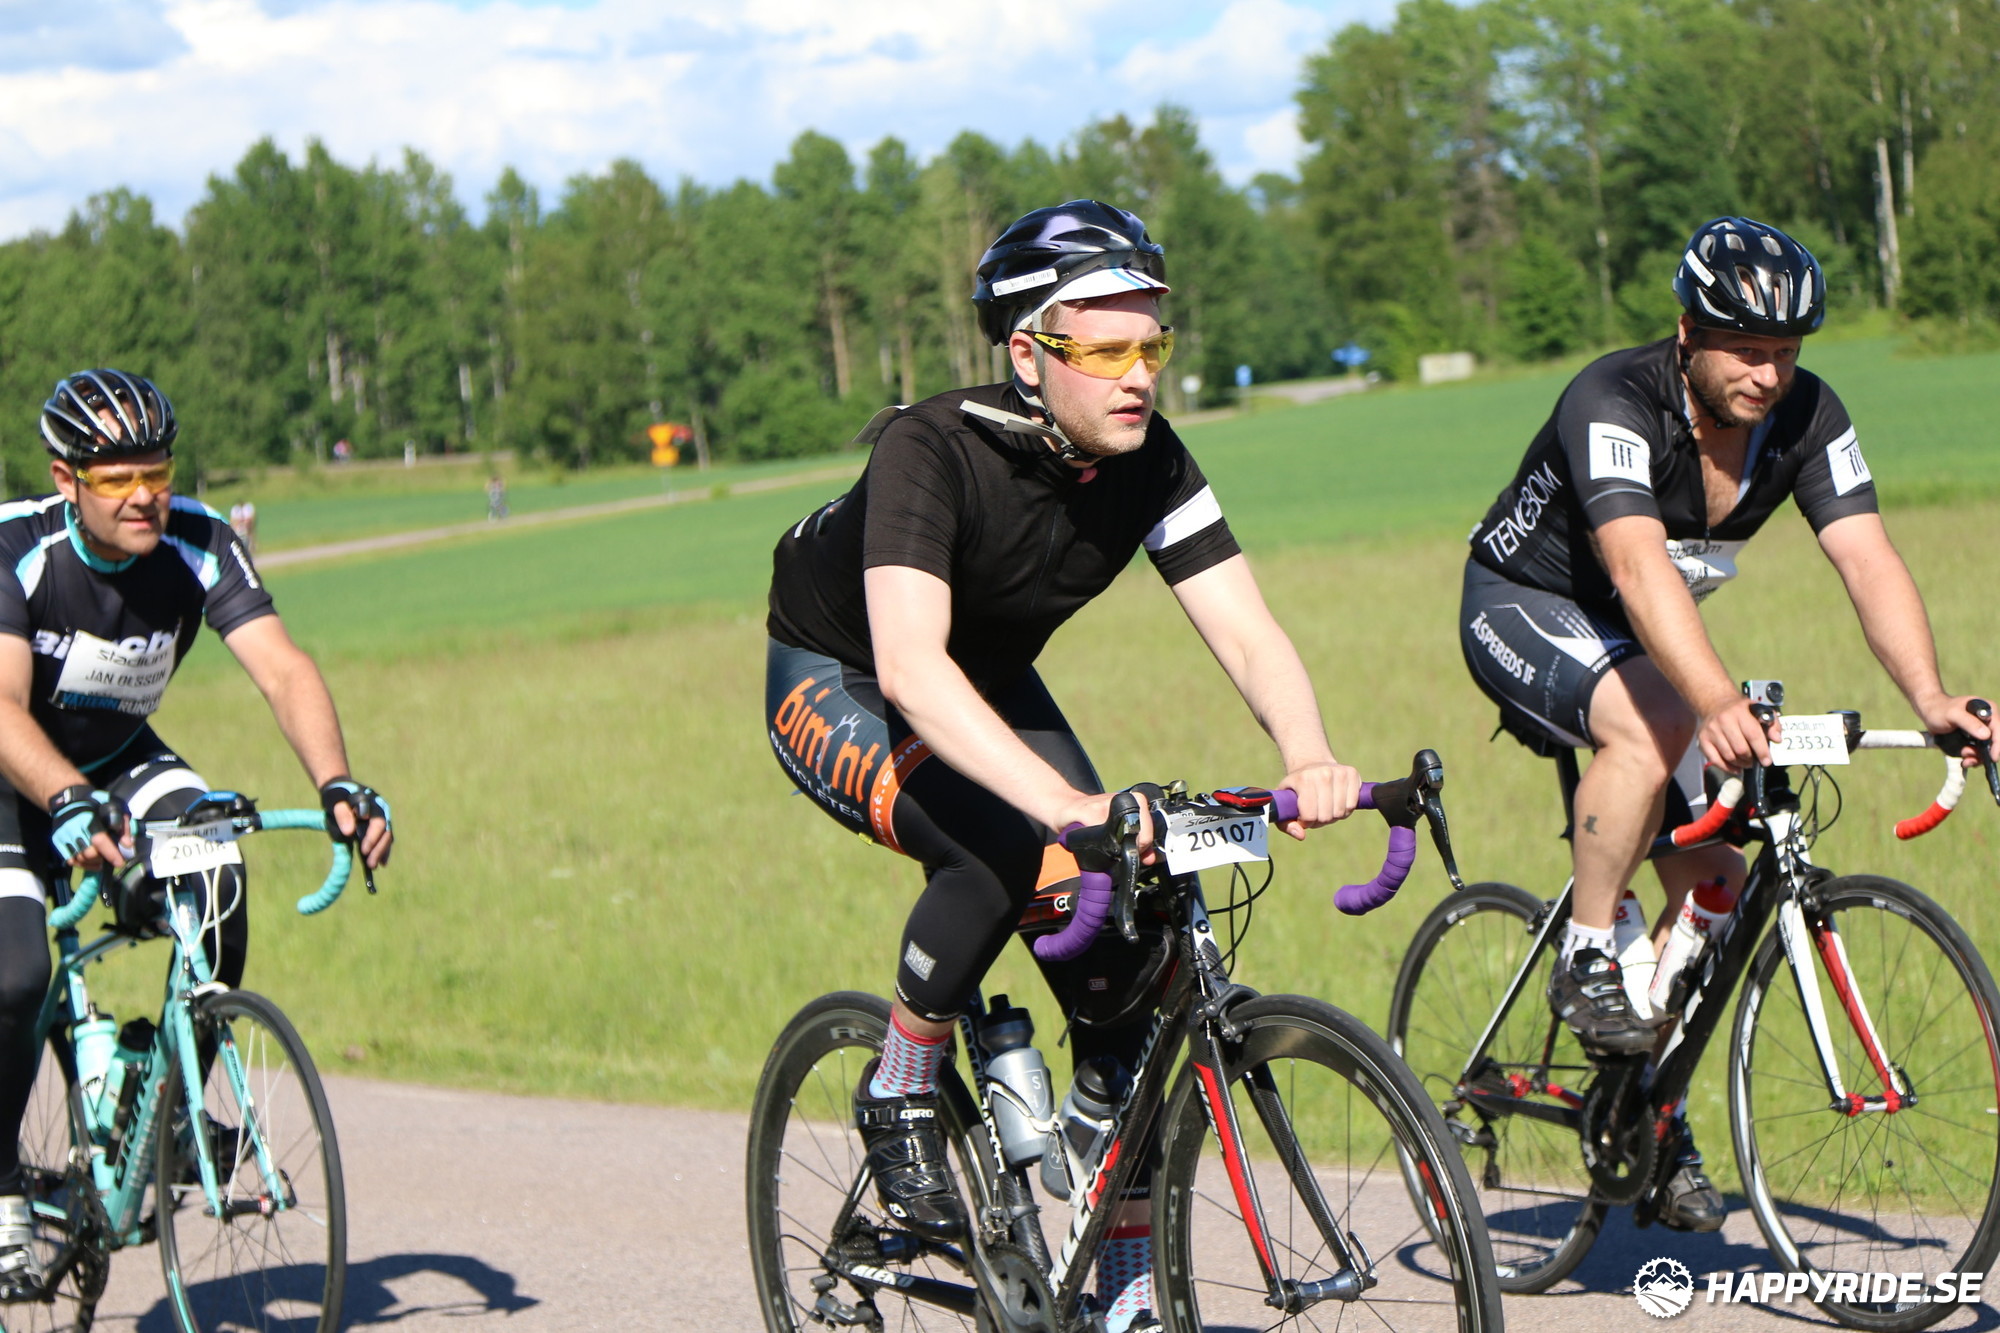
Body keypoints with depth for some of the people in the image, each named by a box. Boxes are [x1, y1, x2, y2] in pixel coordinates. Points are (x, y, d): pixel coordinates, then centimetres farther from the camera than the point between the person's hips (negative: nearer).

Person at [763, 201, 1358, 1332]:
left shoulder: (1149, 462, -19)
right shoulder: (933, 450, -35)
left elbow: (1247, 631, -25)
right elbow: (911, 667, -48)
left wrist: (1311, 757, -47)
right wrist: (1065, 803, -60)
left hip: (987, 683, 5)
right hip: (837, 679, -5)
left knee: (1117, 962, -8)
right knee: (1003, 855, -34)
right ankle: (900, 1094, -8)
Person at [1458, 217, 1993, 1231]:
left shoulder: (1807, 417, -15)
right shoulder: (1613, 403, -32)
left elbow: (1868, 558, -26)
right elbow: (1639, 564, -47)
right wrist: (1718, 704, -62)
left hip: (1641, 642, 6)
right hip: (1522, 610, -6)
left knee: (1708, 881, -4)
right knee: (1652, 725, -36)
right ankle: (1585, 963, -20)